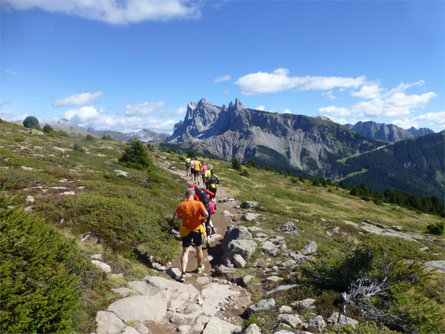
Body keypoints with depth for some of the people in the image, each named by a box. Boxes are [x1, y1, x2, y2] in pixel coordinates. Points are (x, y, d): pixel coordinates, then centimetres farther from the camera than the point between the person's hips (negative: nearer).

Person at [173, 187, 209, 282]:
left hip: (186, 231, 1)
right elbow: (206, 214, -27)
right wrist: (203, 219, -6)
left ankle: (183, 274, -5)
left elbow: (175, 217, -7)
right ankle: (199, 267, 40)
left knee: (185, 252, 4)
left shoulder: (181, 205, -10)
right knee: (199, 249, 21)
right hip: (197, 230, 0)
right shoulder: (199, 204, -15)